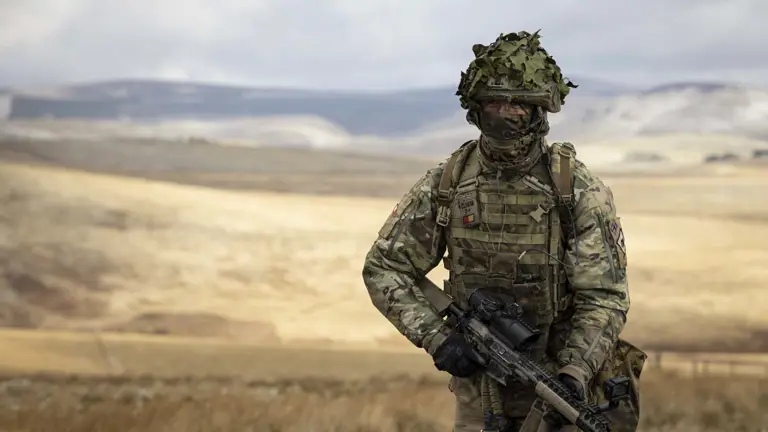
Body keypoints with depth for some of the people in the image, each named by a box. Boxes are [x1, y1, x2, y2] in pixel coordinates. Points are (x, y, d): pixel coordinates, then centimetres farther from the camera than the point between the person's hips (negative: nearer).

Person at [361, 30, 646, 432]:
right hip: (478, 386, 3)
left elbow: (604, 296, -13)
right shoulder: (445, 184, -4)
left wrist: (573, 375, -27)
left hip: (557, 386, -3)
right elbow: (384, 268, 0)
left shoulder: (578, 189, -11)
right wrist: (435, 337, -13)